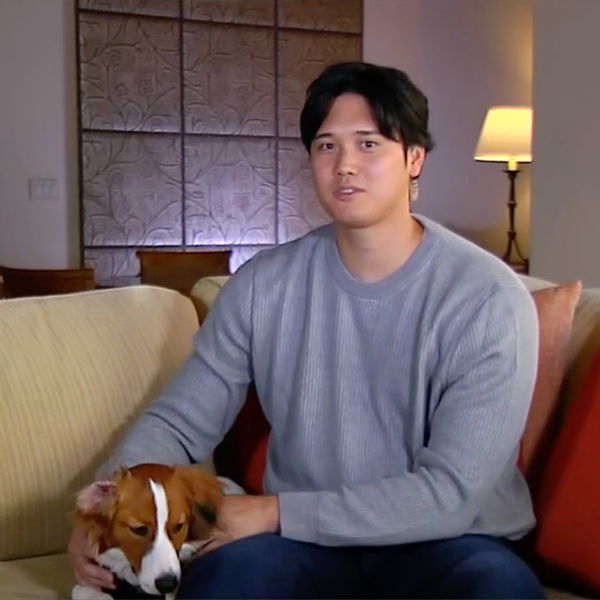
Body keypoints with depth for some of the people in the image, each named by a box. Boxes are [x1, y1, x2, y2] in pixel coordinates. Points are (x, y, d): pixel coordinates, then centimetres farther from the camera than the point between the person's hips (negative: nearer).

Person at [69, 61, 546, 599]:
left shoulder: (489, 298, -15)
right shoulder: (263, 285, -3)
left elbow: (452, 493, -18)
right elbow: (179, 420, 1)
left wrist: (277, 511, -20)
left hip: (448, 543, 0)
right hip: (303, 539, 1)